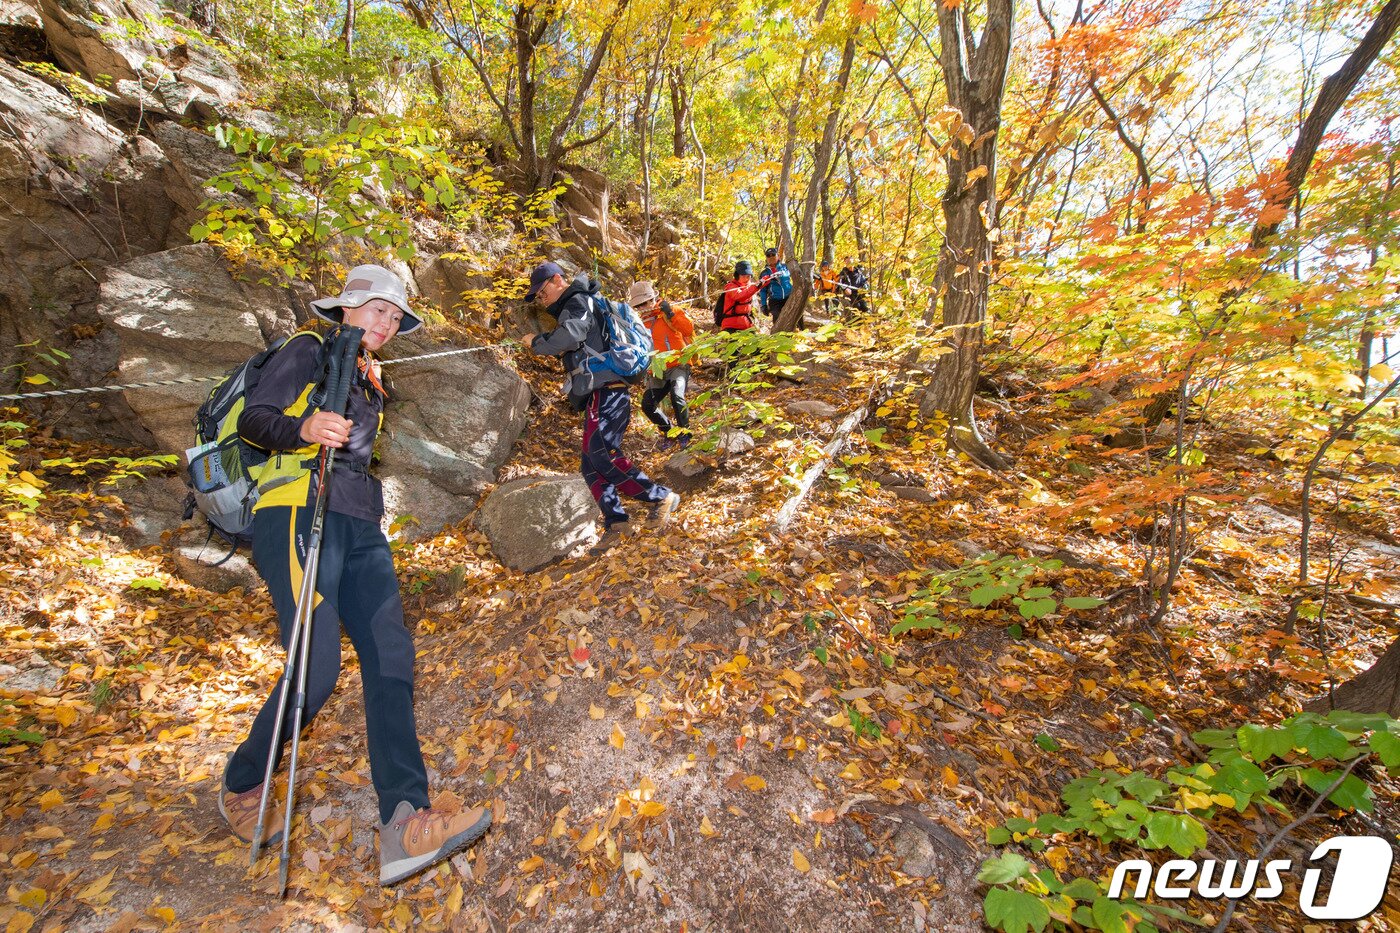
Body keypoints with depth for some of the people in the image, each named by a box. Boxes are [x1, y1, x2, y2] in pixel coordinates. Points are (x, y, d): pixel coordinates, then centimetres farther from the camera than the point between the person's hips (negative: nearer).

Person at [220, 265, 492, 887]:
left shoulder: (369, 379, 28)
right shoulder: (310, 349, 8)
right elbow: (252, 418, -4)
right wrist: (301, 429, -22)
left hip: (359, 523, 7)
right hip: (299, 509, -6)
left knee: (390, 653, -11)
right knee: (317, 666, -15)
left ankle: (404, 825, -15)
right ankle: (241, 784, 16)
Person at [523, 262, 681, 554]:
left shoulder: (578, 302, -4)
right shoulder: (573, 307, 29)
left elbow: (568, 336, -25)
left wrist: (536, 343, -10)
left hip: (604, 391, -11)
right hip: (599, 395, 11)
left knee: (601, 454, -21)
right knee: (591, 466, 6)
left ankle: (660, 497, -14)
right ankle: (615, 522, 7)